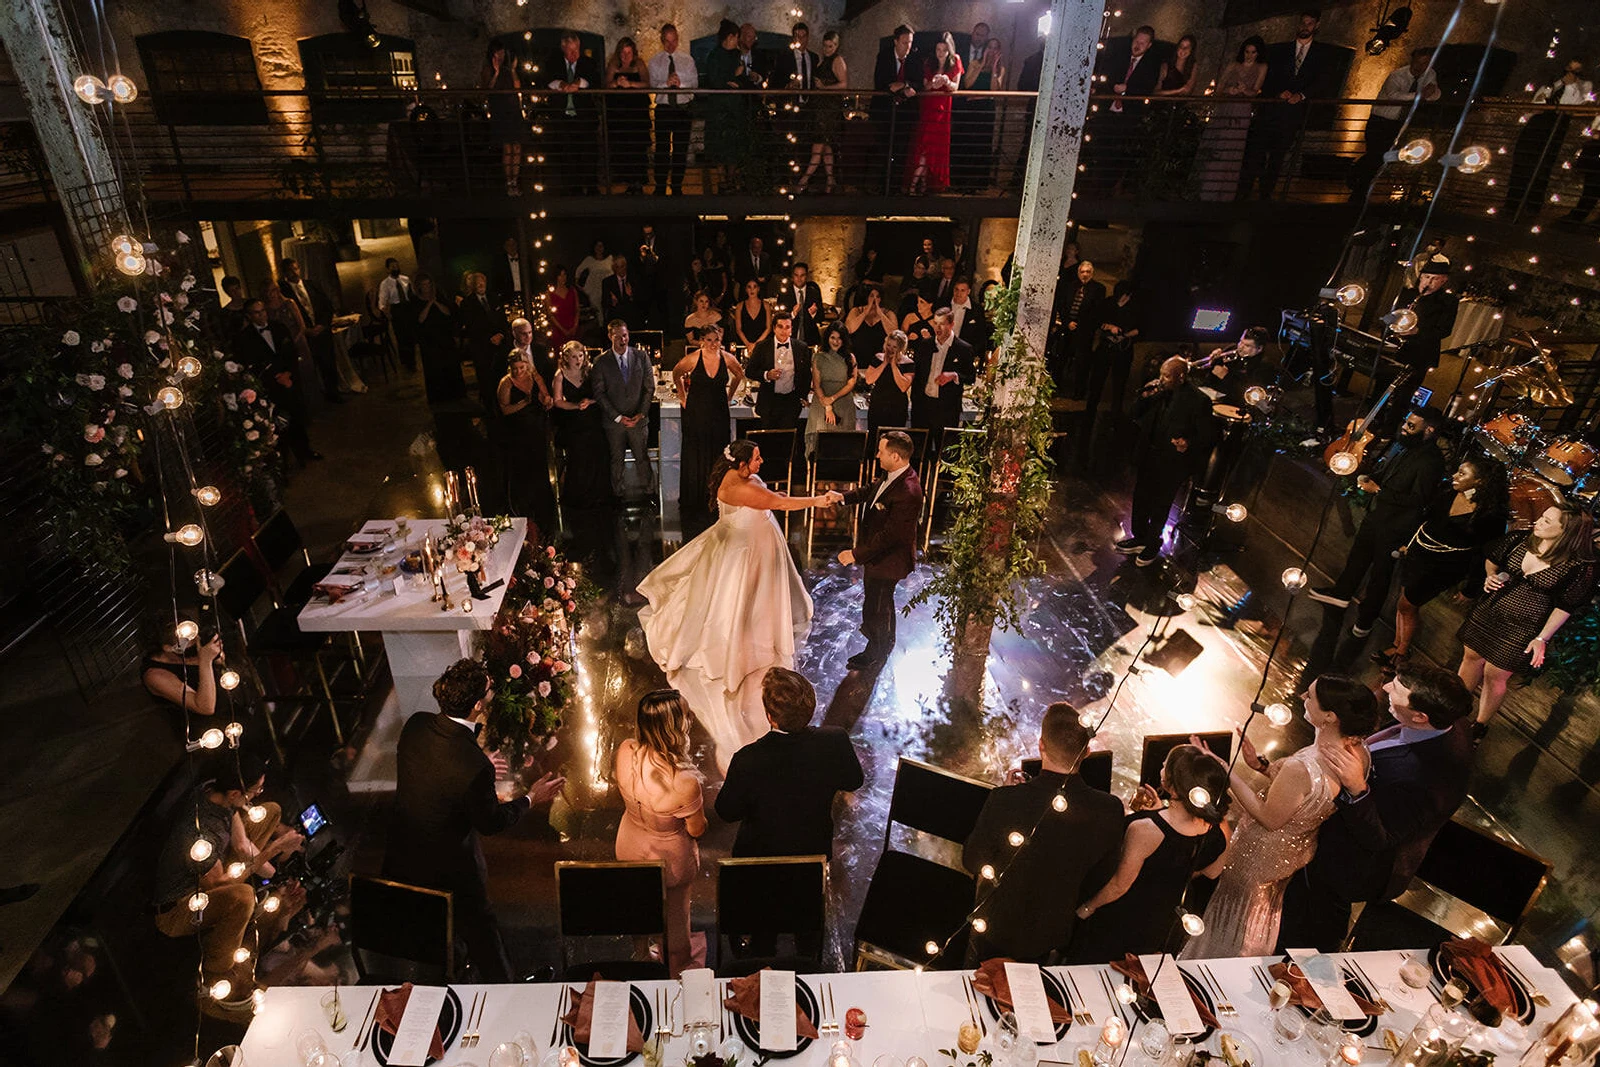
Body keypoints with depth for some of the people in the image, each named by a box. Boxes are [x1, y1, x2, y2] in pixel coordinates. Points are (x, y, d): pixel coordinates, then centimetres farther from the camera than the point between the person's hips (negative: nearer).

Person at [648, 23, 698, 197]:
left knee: (681, 149, 5)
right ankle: (660, 187, 9)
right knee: (662, 149, 0)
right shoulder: (655, 61, 4)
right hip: (663, 108, -1)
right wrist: (666, 83, -21)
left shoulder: (687, 59, 6)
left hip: (683, 108, 1)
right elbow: (652, 85, -2)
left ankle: (677, 187, 16)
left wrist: (680, 83, -18)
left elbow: (695, 83, 1)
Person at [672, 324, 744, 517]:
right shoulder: (693, 358, -11)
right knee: (694, 456, 5)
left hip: (719, 413, 2)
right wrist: (683, 398, 7)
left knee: (717, 456, 8)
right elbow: (676, 374, 9)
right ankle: (693, 501, 15)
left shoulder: (727, 358, -5)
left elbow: (739, 375, 16)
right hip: (696, 413, -2)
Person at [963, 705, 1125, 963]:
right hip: (1055, 931, 3)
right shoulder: (1110, 810, -26)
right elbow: (1101, 878, -8)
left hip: (997, 929, -2)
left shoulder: (1004, 800, -35)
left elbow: (972, 861, -17)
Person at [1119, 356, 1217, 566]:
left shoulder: (1199, 401, -18)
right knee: (1140, 500, 19)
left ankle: (1152, 545, 30)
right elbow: (1136, 415, 8)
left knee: (1159, 507, 10)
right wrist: (1144, 397, -9)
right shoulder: (1160, 393, -2)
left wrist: (1189, 444, -32)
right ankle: (1139, 538, 39)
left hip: (1172, 464, -6)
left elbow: (1209, 436, -13)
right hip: (1149, 457, 6)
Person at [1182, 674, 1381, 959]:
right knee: (1265, 909, 36)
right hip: (1300, 849, 7)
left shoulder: (1300, 769, -44)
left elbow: (1269, 818, -26)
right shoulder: (1358, 752, -18)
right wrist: (1261, 765, -8)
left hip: (1261, 856, -7)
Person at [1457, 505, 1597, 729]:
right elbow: (1491, 558, 13)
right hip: (1487, 613, 5)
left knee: (1495, 676, 7)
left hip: (1521, 632, -4)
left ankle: (1480, 724, 29)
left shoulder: (1578, 566, -17)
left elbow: (1565, 607, -11)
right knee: (1471, 656, 16)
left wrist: (1542, 638, -13)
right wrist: (1490, 576, -6)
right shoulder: (1519, 540, -6)